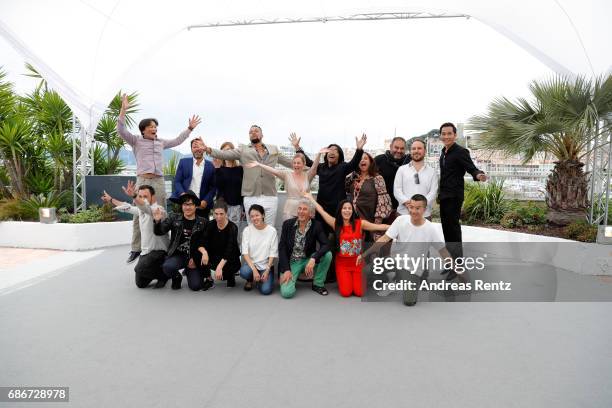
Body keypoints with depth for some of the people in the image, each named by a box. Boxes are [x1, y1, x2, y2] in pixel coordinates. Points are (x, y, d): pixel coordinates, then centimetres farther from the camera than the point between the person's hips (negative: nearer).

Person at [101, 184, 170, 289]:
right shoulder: (141, 210, 10)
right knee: (141, 284, 9)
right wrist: (111, 200, 42)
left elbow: (146, 207, -40)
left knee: (139, 269, -32)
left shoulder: (158, 209, -17)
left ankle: (164, 274, -5)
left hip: (158, 251, -9)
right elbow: (128, 207, 30)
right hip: (145, 251, 9)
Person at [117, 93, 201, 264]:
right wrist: (123, 109, -10)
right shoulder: (136, 141, 9)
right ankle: (136, 249, 5)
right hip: (142, 181, -3)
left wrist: (190, 128, 30)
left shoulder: (161, 142, 20)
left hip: (159, 182, 3)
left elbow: (177, 140, 30)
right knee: (139, 216, -1)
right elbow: (121, 131, -3)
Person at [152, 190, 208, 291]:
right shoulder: (174, 218, 4)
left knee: (196, 286, -15)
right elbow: (159, 232, -1)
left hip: (194, 257, -1)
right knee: (167, 267, -32)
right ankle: (176, 277, 7)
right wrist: (157, 221, -22)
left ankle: (189, 271, 22)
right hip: (178, 255, 1)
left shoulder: (202, 222, 0)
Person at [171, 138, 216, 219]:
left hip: (202, 206, 0)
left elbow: (213, 187, 5)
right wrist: (182, 194, -13)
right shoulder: (183, 162, 8)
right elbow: (177, 181, 5)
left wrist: (206, 201, -8)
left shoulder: (211, 166, 6)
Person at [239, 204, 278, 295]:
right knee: (244, 272, -33)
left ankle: (263, 277, 16)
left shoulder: (272, 230, -8)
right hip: (251, 262, 1)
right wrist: (254, 269, -21)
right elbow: (245, 253, -10)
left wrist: (267, 271, -15)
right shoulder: (247, 230, -6)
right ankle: (250, 280, 6)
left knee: (266, 290, -20)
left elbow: (273, 254, -5)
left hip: (266, 265, -1)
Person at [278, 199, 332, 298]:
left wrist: (313, 259, -34)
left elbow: (326, 245, -17)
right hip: (291, 262, -1)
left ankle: (318, 284, -3)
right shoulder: (288, 224, -7)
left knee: (328, 255, -25)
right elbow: (282, 248, -8)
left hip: (308, 260, 2)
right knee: (287, 292, -23)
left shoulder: (316, 225, -7)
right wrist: (286, 270, -17)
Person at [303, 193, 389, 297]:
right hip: (342, 263, 0)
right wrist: (311, 198, 1)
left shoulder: (360, 223, -5)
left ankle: (355, 279, 24)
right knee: (346, 292, -10)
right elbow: (321, 211, -3)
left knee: (359, 292, -9)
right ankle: (342, 279, 24)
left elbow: (379, 227, -11)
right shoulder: (336, 223, -3)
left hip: (357, 262, 0)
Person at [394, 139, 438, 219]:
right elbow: (397, 190, 3)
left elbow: (433, 192, 3)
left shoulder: (432, 172, 13)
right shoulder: (402, 169, 12)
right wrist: (406, 202, -13)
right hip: (404, 213, 0)